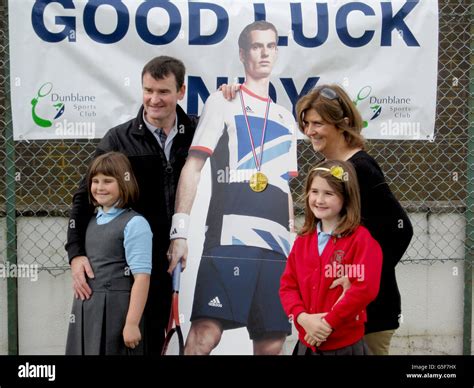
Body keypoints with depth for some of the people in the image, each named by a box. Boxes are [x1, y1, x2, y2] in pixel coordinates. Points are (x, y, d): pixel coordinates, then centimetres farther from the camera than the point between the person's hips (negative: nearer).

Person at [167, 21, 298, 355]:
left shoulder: (286, 119, 24)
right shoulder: (223, 103, 8)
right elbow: (193, 167, 0)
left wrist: (291, 239, 20)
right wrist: (180, 230, -10)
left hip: (277, 243, 6)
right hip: (229, 237, -5)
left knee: (272, 343, 3)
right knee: (206, 333, -17)